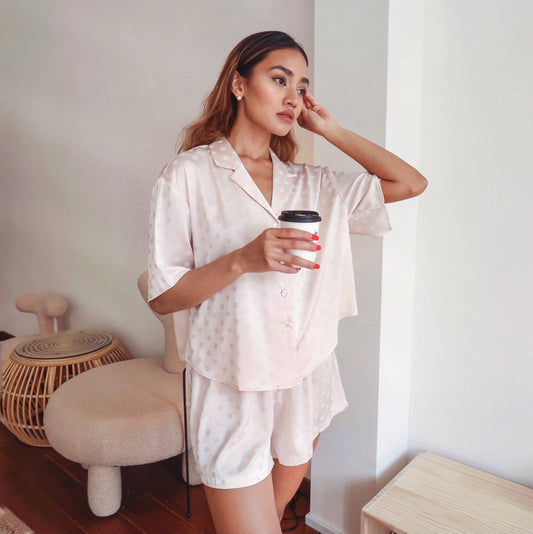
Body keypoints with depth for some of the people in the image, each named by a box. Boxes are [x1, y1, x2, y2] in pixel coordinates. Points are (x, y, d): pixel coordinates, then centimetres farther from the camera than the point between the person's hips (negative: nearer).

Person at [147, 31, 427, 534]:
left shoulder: (313, 184, 6)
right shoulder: (189, 175, -7)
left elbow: (411, 183, 2)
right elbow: (162, 296, -8)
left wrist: (331, 129, 2)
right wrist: (242, 260, -24)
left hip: (306, 382, 5)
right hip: (233, 391, -4)